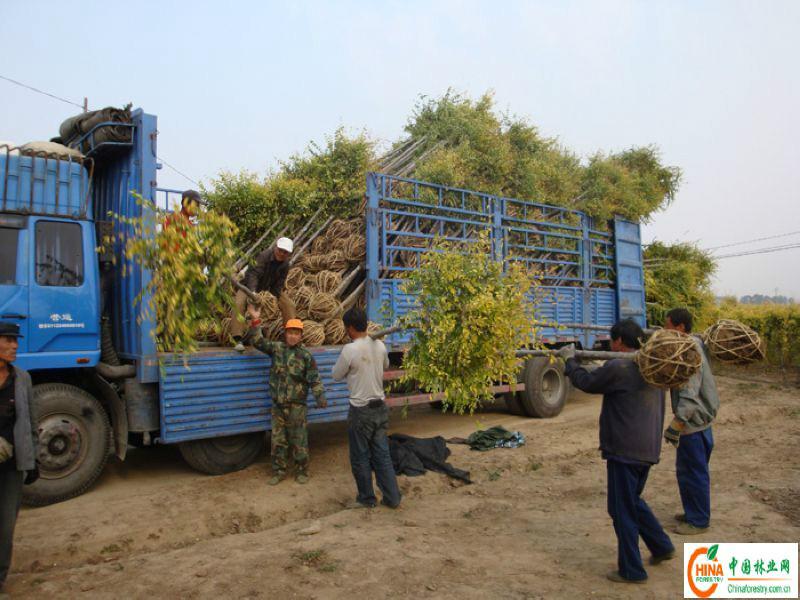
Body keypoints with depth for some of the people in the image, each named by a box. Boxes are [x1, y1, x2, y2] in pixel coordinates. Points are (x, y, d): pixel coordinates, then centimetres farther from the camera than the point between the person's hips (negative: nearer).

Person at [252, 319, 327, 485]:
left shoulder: (306, 356, -5)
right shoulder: (277, 348, 5)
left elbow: (315, 379, -5)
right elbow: (258, 342, 6)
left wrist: (320, 396, -18)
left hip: (296, 406, -3)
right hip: (278, 405, 3)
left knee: (299, 440, 4)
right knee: (278, 441, 11)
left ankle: (301, 471, 20)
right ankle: (279, 471, 24)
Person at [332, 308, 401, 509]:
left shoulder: (349, 350, -19)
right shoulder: (379, 345, -1)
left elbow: (337, 375, -4)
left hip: (361, 410, -6)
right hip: (380, 407, 6)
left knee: (360, 458, 10)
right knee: (382, 454, 14)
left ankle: (367, 499, 23)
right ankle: (392, 498, 19)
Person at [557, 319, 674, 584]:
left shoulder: (618, 368, -19)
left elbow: (586, 382, -5)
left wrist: (570, 359, 7)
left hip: (624, 450, -9)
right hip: (647, 449, 9)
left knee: (622, 510, 5)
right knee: (633, 501, 27)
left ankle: (631, 570, 15)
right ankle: (662, 546, 32)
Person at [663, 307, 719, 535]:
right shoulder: (693, 346, 8)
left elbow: (689, 396, -27)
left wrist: (675, 426, -26)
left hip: (693, 423, -10)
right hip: (695, 420, 10)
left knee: (694, 473, 3)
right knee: (686, 471, 20)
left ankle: (699, 521, 16)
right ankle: (693, 513, 33)